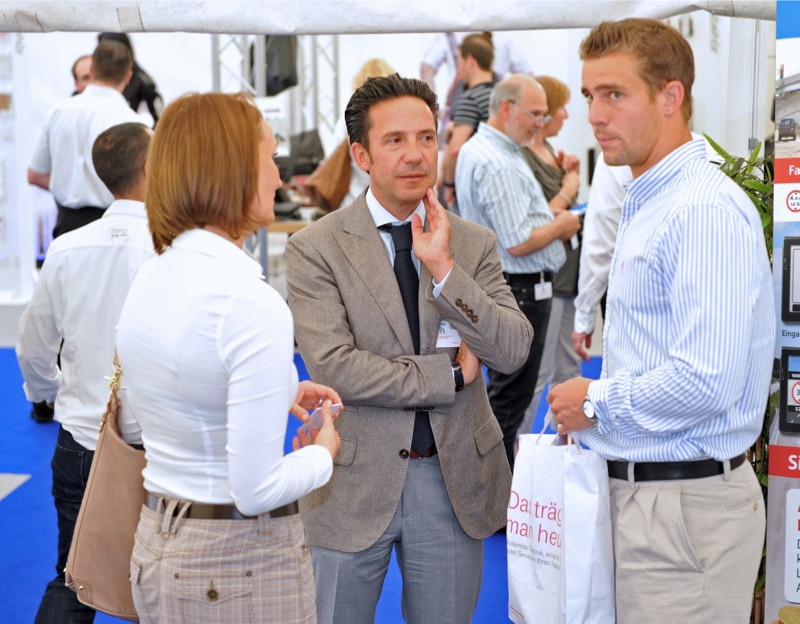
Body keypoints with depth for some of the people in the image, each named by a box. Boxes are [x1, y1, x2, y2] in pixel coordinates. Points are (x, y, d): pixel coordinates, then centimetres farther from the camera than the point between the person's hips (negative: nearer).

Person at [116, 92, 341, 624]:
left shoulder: (148, 280, 1)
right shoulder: (253, 305, -24)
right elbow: (256, 490, -24)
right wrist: (324, 454, -4)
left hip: (156, 544, 8)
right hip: (241, 560, -8)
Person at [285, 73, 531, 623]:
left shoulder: (475, 244, 2)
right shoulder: (315, 249, -9)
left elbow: (514, 351, -9)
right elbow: (331, 365, -19)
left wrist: (444, 269, -19)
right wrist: (449, 372, -14)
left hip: (456, 479, 3)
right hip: (356, 482, -3)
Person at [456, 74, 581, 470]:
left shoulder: (475, 149, 13)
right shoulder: (498, 164, -21)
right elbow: (518, 244, -24)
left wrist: (548, 217, 12)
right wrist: (560, 227, -7)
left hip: (495, 285, 11)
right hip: (520, 292, -11)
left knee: (505, 390, 17)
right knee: (509, 396, -3)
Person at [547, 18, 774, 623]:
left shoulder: (706, 212, -19)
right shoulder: (648, 204, 14)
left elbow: (706, 383, -27)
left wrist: (596, 403, -13)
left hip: (685, 504, -9)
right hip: (639, 487, 9)